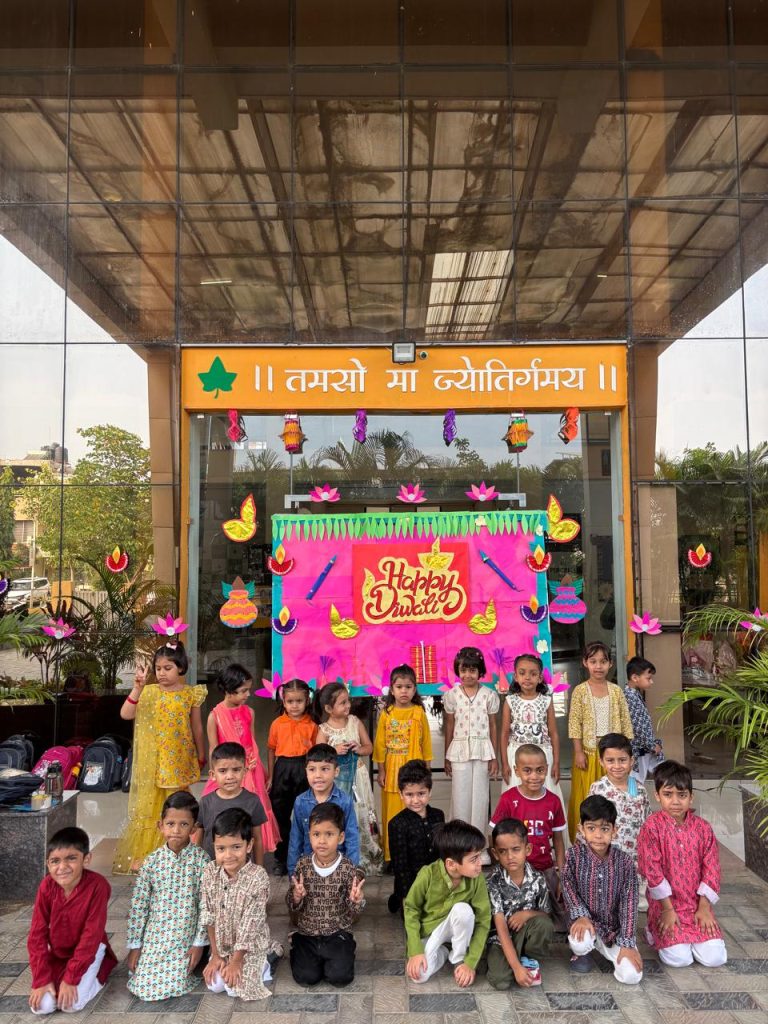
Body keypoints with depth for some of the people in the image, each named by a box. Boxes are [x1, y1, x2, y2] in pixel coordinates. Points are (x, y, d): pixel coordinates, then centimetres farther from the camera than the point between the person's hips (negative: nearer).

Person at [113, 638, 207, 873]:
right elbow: (125, 714, -14)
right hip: (153, 759, 1)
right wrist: (137, 687, -21)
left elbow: (197, 727, 5)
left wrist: (201, 756, 9)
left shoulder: (190, 694, -3)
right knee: (148, 804, 7)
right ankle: (143, 854, 19)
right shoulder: (149, 692, -1)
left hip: (179, 759, -1)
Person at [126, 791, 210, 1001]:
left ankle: (189, 966, 20)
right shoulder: (152, 861, -7)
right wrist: (134, 945, 0)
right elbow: (138, 905, -1)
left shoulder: (201, 859, -13)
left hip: (186, 938, -2)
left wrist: (199, 943, -9)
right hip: (154, 935, 2)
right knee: (142, 987, -3)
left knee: (171, 986, -11)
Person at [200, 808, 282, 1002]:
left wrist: (236, 960, -16)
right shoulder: (210, 872, -14)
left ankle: (266, 961, 12)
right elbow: (208, 914, -6)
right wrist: (216, 954, -5)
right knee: (214, 985, -5)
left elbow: (251, 922, -22)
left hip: (251, 946, -4)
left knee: (235, 987, -12)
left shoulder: (258, 877, -28)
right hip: (222, 944, 5)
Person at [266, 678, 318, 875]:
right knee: (280, 815, 9)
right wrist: (270, 777, 6)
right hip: (283, 768, 1)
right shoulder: (277, 723, 0)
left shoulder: (312, 725, -2)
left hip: (304, 770, -1)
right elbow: (271, 750, 6)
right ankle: (281, 859, 23)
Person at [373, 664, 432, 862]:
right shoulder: (386, 714, 0)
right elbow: (380, 744, 3)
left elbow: (426, 742, 5)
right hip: (392, 769, 0)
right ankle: (391, 855, 14)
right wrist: (381, 771, 2)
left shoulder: (419, 713, -1)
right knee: (392, 811, 4)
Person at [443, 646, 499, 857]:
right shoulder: (451, 695, 0)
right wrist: (447, 757, 7)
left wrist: (494, 757, 4)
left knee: (480, 796, 4)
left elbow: (492, 726, 4)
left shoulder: (489, 695, 0)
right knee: (460, 797, 3)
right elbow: (449, 727, 6)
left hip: (482, 750, 0)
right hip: (459, 750, 0)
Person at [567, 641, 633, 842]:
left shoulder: (616, 690, 4)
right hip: (589, 750, -2)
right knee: (587, 797, 3)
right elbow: (575, 723, -5)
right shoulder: (580, 691, -4)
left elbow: (625, 721, 6)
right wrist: (578, 752, -9)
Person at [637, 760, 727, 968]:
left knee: (715, 958, -9)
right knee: (679, 959, -15)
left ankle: (688, 936, 20)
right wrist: (668, 909, -12)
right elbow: (652, 871, -12)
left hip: (697, 905, 3)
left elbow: (711, 869, 1)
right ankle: (656, 930, 15)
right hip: (666, 904, -3)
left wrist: (704, 907, -5)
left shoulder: (702, 827, -2)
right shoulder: (652, 827, -13)